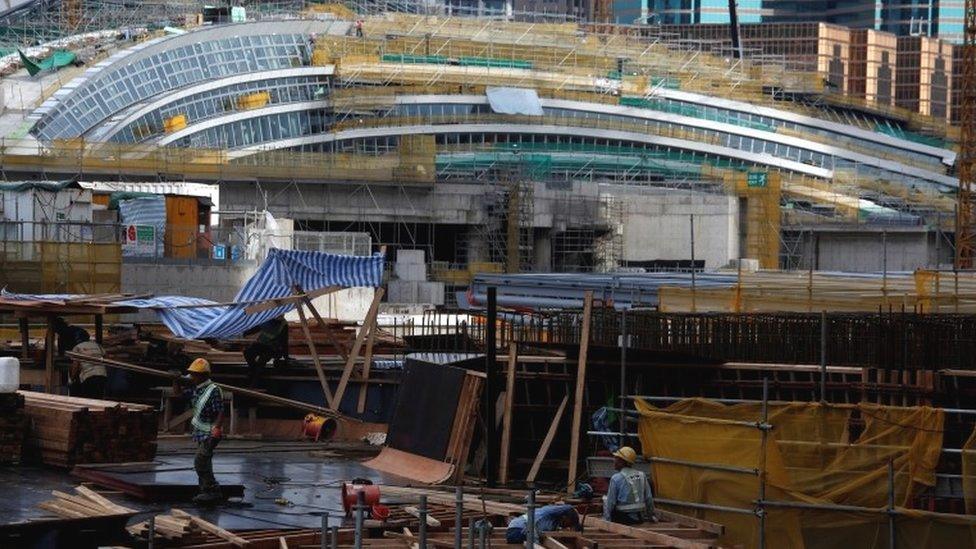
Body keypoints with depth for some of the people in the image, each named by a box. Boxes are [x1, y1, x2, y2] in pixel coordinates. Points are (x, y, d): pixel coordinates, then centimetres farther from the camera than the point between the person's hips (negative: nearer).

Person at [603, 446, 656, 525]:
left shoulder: (616, 478, -11)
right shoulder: (642, 475, 3)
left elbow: (610, 502, -9)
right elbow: (649, 498, 7)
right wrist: (651, 515, 19)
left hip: (623, 519, -5)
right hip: (640, 519, 5)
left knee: (606, 500, 15)